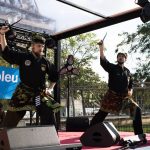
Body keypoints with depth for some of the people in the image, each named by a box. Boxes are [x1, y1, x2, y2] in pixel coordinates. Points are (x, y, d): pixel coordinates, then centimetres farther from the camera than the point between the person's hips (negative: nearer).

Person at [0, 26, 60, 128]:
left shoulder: (46, 62, 1)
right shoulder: (23, 57, -4)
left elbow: (54, 76, 14)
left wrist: (50, 88, 2)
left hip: (40, 93, 2)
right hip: (23, 93, -1)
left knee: (50, 118, -4)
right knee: (9, 120, 4)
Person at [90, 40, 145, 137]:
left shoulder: (127, 71, 12)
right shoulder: (112, 67, -1)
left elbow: (131, 83, 20)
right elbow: (103, 62, -21)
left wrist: (130, 91, -3)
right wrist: (101, 49, -36)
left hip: (125, 96, 4)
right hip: (112, 95, -4)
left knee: (137, 110, -6)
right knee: (102, 114, -5)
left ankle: (139, 133, 5)